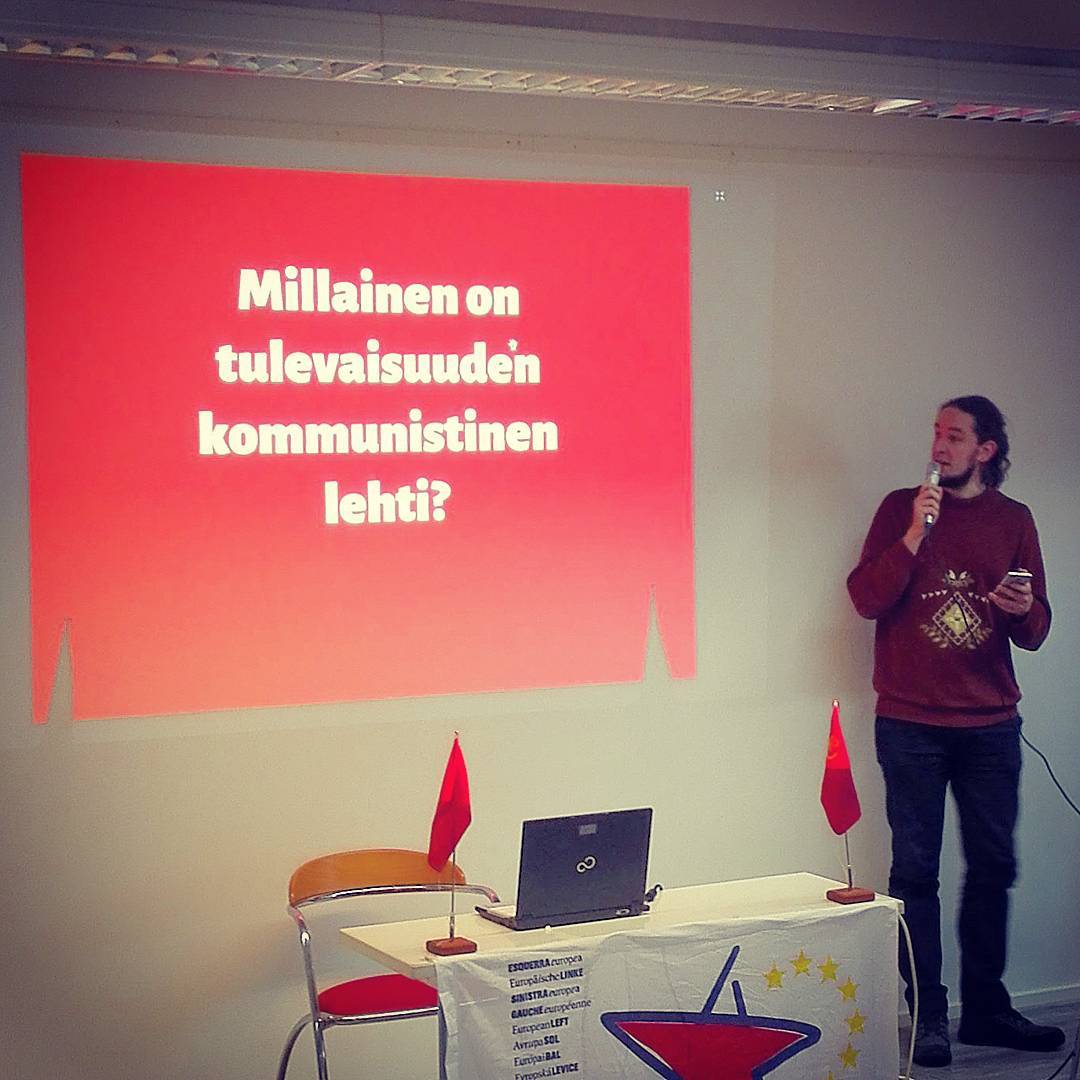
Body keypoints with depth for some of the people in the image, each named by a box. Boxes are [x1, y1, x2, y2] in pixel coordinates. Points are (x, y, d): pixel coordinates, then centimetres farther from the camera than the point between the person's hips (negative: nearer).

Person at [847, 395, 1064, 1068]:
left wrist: (1024, 609, -13)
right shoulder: (902, 508, 4)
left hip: (990, 725, 2)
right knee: (916, 871, -2)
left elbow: (1035, 633, 9)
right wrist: (915, 535, -15)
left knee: (993, 867, 6)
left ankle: (986, 1008, 17)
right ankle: (928, 1014, 5)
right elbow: (865, 599, -6)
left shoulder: (1014, 520, 9)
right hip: (912, 724, -2)